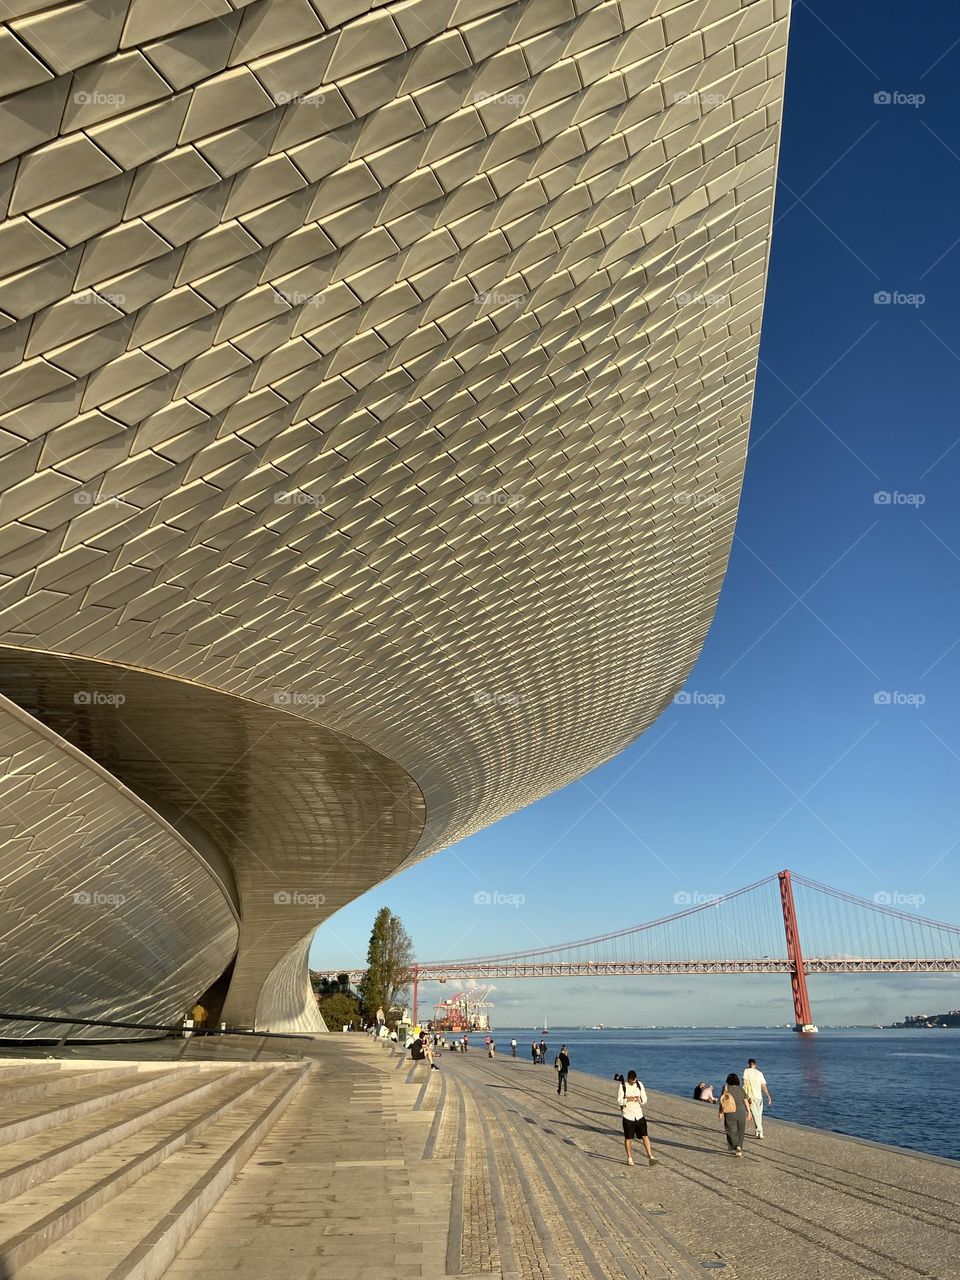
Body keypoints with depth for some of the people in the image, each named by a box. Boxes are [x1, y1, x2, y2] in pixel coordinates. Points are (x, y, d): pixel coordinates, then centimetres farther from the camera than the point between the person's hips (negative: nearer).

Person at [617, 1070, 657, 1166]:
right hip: (628, 1116, -3)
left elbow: (645, 1099, 9)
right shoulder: (622, 1086, -8)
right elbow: (619, 1101, -7)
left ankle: (650, 1157, 2)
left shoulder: (640, 1084, 4)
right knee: (628, 1138, 5)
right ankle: (629, 1158, 19)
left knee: (645, 1136, -3)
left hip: (639, 1114, 3)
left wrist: (640, 1099, -14)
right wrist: (628, 1099, -23)